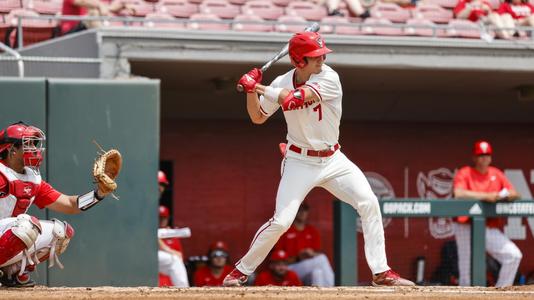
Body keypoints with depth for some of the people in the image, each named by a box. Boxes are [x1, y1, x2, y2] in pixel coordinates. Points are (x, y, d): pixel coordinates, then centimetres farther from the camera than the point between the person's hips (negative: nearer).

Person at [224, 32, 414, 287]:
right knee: (281, 221, -11)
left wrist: (261, 88, -23)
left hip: (333, 159, 1)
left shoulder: (329, 78, -15)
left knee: (369, 203, -13)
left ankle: (381, 272, -6)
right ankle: (242, 270, 8)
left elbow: (295, 99, -29)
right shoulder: (282, 83, -7)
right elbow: (257, 118, 6)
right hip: (299, 162, -1)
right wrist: (251, 91, -10)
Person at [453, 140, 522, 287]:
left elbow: (515, 194, 11)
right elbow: (458, 193, -21)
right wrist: (486, 196, -25)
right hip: (467, 228, -4)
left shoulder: (496, 174, 13)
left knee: (514, 255, -11)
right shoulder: (464, 173, -2)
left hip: (491, 230, 4)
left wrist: (505, 195, -14)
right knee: (467, 274, -5)